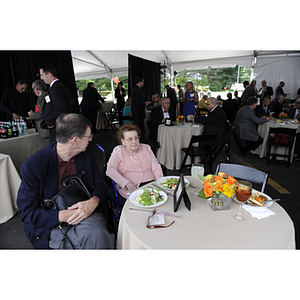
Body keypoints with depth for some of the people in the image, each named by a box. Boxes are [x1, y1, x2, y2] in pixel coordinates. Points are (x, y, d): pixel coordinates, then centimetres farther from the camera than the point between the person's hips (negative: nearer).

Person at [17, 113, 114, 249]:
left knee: (96, 234, -29)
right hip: (54, 225, -3)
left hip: (87, 212, 4)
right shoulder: (32, 166, -15)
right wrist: (65, 215, -23)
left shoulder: (86, 152, 0)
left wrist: (93, 202, -17)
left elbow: (100, 182, 6)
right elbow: (27, 212, -10)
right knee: (90, 238, -30)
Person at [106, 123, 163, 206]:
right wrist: (128, 184, -19)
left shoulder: (146, 148, 20)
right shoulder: (119, 151, 9)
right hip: (131, 189, -4)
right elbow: (110, 170, -6)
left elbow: (156, 167, 12)